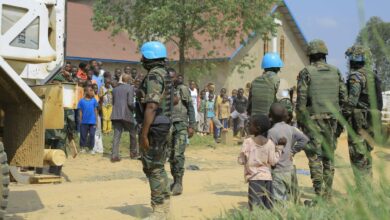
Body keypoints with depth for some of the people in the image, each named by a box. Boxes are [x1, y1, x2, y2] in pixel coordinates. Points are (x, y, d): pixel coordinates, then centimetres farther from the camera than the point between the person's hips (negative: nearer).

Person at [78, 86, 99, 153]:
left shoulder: (94, 100, 5)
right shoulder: (82, 101, 0)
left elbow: (95, 110, 9)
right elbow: (80, 111, 4)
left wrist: (96, 120, 6)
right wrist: (80, 121, 0)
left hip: (92, 122, 1)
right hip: (84, 122, -1)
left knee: (92, 135, 2)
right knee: (83, 135, 5)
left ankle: (90, 149, 11)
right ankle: (83, 148, 17)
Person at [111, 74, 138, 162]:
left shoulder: (115, 89, 12)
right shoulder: (130, 88, -6)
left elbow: (113, 102, 14)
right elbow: (130, 103, -14)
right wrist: (135, 106, 4)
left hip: (116, 115, 5)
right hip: (126, 115, -5)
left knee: (116, 135, 2)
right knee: (133, 133, 15)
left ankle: (114, 155, -6)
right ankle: (133, 153, 23)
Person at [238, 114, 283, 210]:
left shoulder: (247, 142, -4)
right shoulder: (270, 143, 3)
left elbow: (241, 161, -5)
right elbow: (273, 161, 0)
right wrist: (279, 149, 13)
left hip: (254, 178, -3)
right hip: (267, 177, 3)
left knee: (255, 206, -7)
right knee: (268, 207, 8)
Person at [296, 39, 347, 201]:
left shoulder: (306, 73, -5)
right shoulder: (336, 72, 8)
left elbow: (301, 99, -8)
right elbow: (343, 97, 7)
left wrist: (299, 120, -1)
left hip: (313, 119, -4)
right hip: (331, 119, 4)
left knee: (314, 157, -4)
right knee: (329, 156, 10)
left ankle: (319, 195, -9)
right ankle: (328, 194, 13)